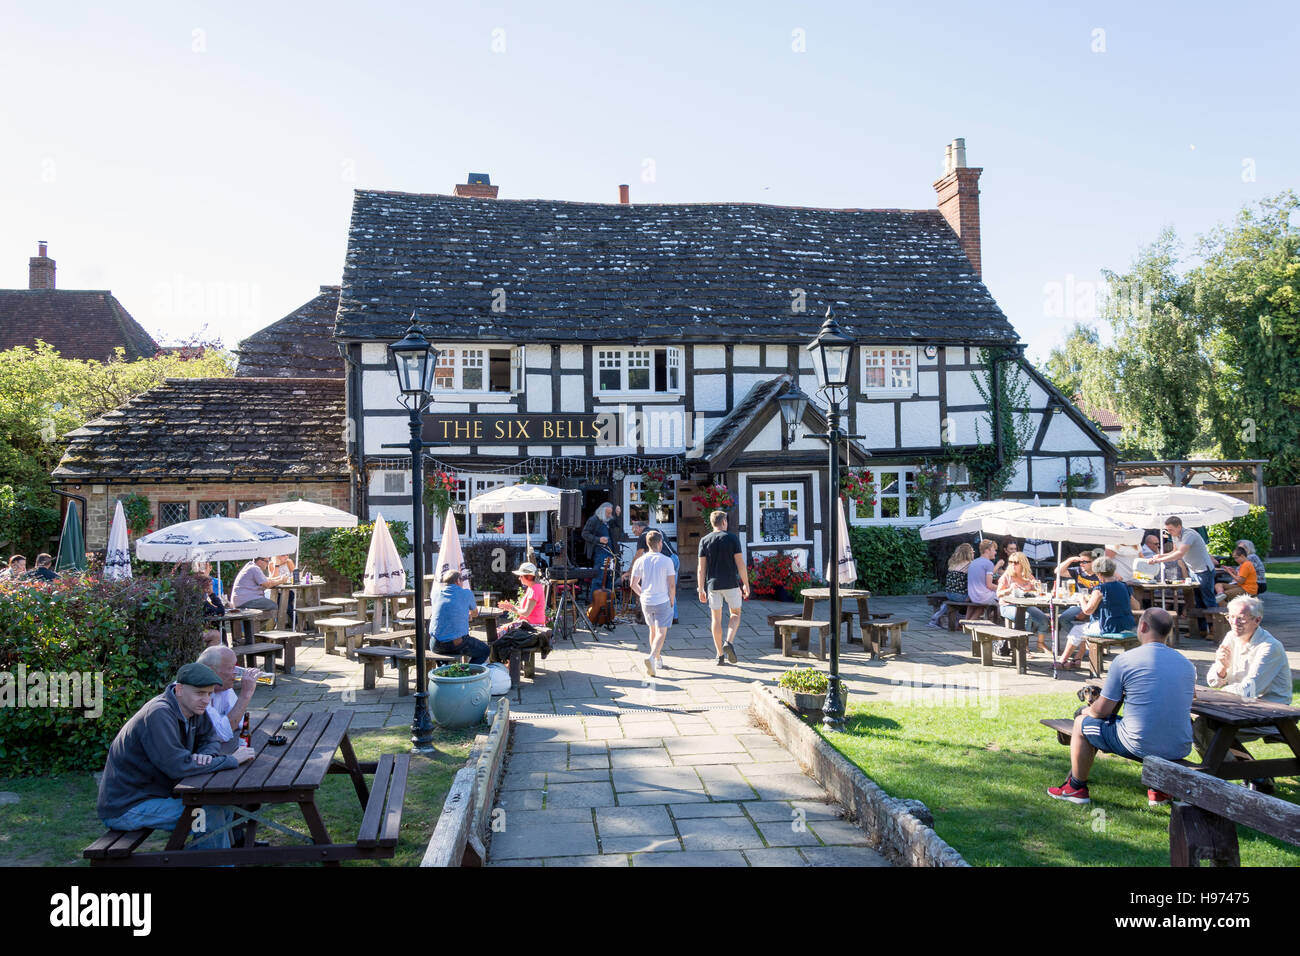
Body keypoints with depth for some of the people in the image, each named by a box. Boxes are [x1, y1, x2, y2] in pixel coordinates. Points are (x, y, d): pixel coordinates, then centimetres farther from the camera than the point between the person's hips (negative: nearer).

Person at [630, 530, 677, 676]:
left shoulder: (640, 561, 0)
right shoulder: (666, 561, -9)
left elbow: (633, 583, 2)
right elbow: (672, 585, -9)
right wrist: (672, 602, 3)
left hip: (646, 602, 4)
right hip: (662, 601, -4)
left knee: (653, 630, 21)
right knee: (661, 633, -3)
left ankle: (658, 659, 31)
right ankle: (651, 657, -26)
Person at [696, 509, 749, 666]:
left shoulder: (704, 541, 1)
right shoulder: (732, 538, -5)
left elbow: (701, 568, -1)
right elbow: (740, 563, -7)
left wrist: (701, 590, 4)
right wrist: (746, 584, 1)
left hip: (713, 584, 2)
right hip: (731, 583, -2)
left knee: (716, 618, 9)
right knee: (735, 614, 16)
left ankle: (720, 655, 10)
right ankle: (729, 642, -7)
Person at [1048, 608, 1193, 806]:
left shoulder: (1124, 660, -10)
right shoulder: (1187, 664, 6)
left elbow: (1102, 710, -7)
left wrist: (1087, 710, 18)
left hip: (1140, 746, -5)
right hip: (1181, 749, 6)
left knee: (1082, 723, 17)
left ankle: (1076, 788, 27)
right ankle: (1159, 789, 32)